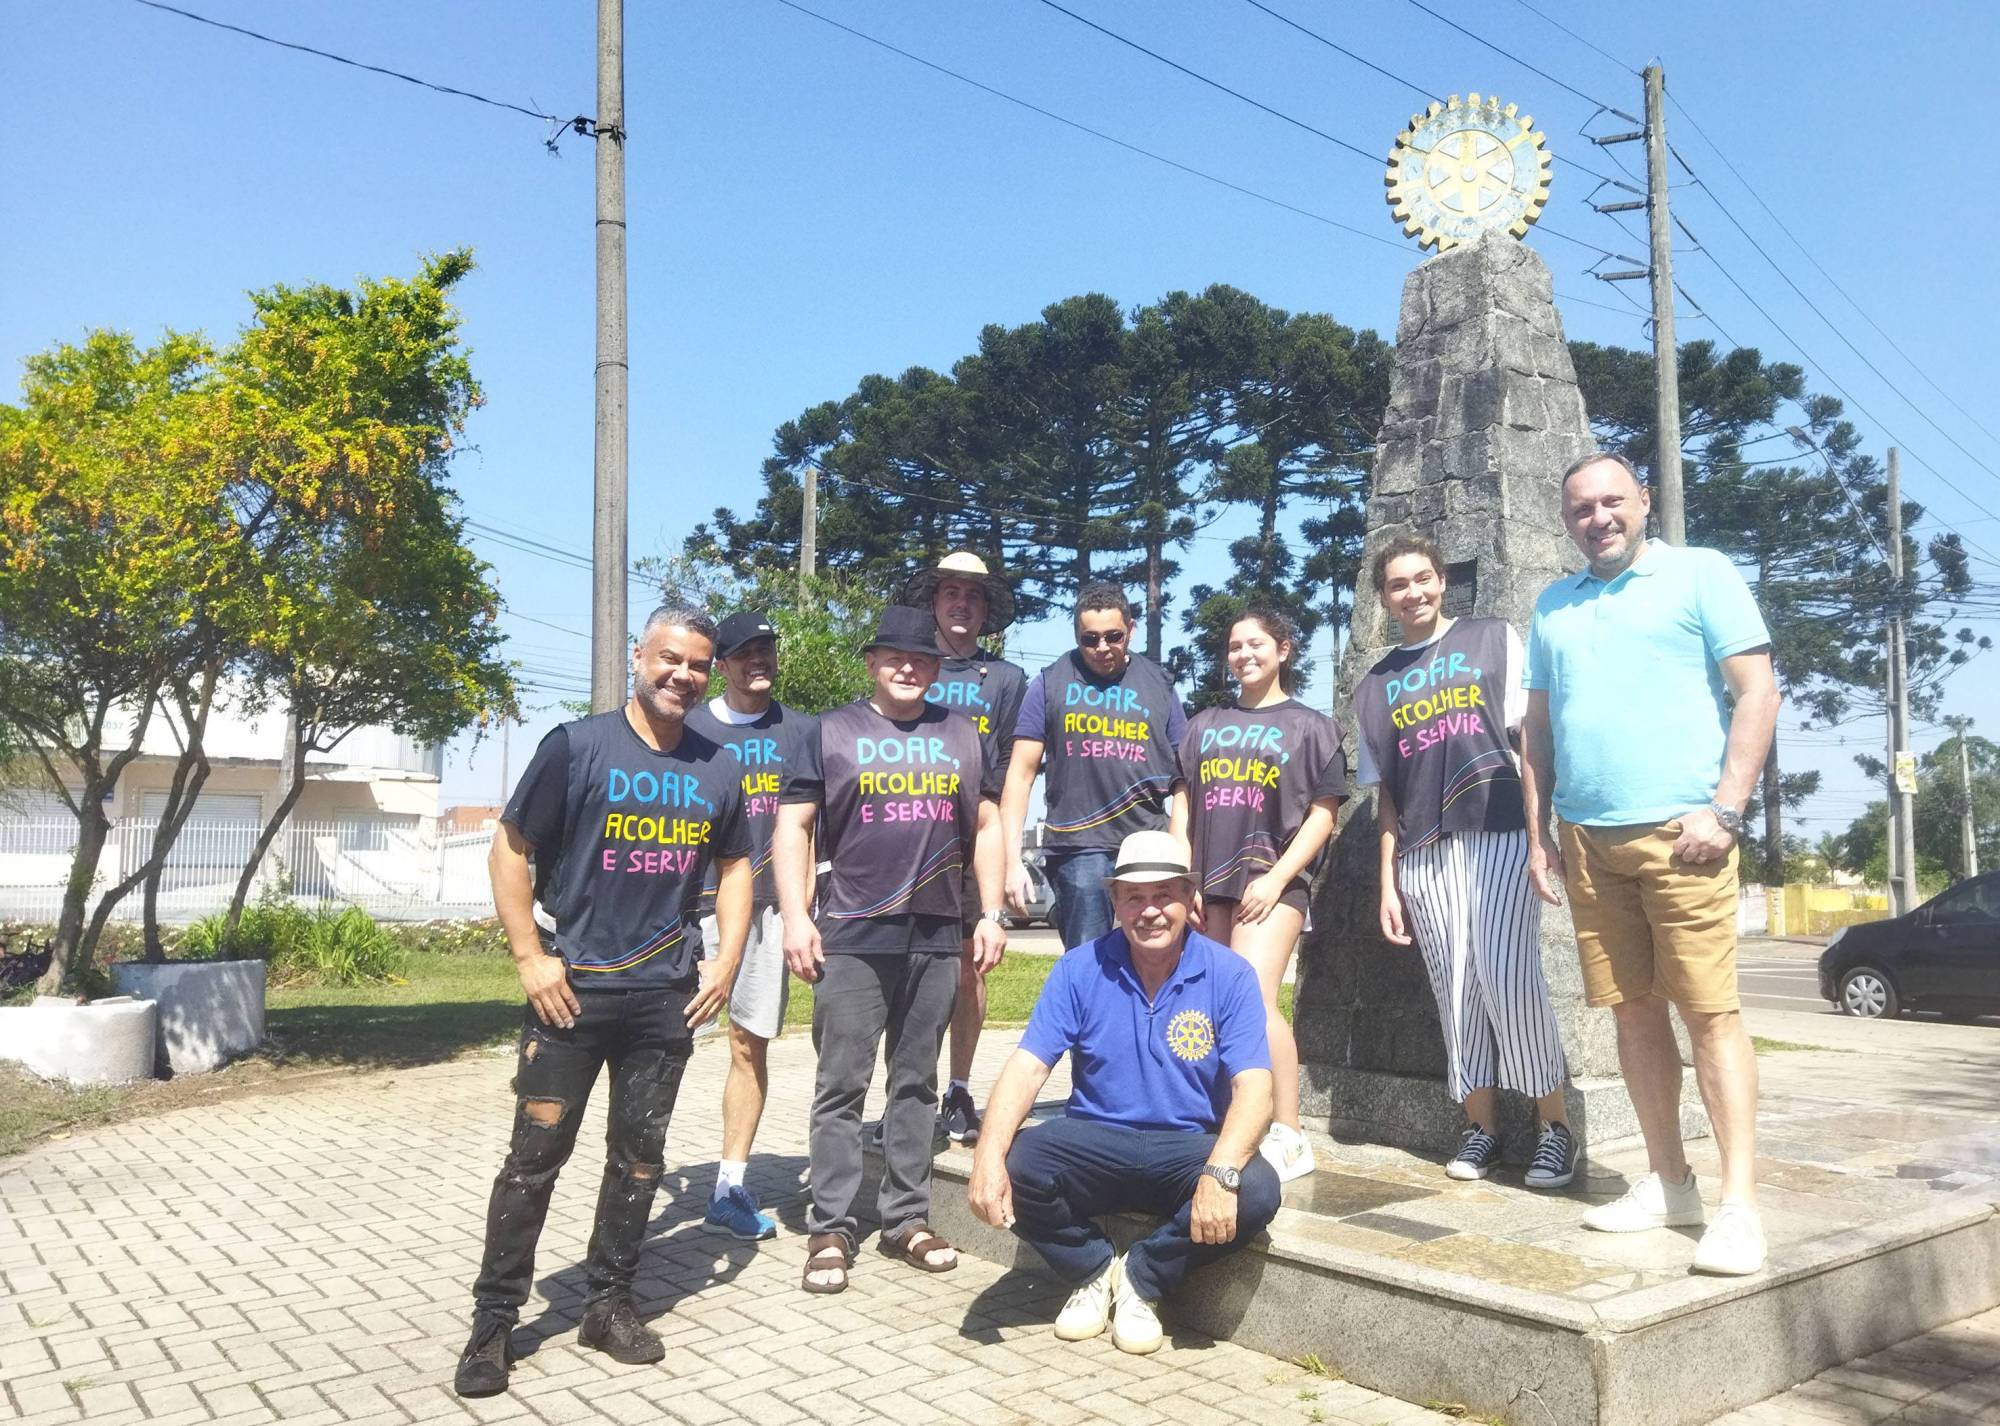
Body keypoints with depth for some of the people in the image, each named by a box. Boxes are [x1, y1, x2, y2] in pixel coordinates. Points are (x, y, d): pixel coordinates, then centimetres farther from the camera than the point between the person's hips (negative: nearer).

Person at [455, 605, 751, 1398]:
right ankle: (493, 1321, 13)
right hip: (572, 989, -4)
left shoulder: (717, 771, 6)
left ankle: (611, 1303, 26)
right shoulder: (577, 747, -6)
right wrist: (530, 956, -11)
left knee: (639, 1153, 11)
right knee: (536, 1153, 1)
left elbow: (735, 866, 16)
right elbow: (511, 851, -5)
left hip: (666, 997, 4)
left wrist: (727, 961, 4)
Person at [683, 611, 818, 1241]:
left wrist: (799, 904, 6)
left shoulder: (800, 731, 11)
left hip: (767, 905, 2)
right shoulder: (689, 728, 5)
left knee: (751, 1043, 4)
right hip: (696, 901, -2)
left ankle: (730, 1185, 12)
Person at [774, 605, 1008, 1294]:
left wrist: (991, 914, 8)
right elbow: (792, 825, 2)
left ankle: (907, 1220, 19)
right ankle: (831, 1229, 7)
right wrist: (795, 917, -7)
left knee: (916, 1083, 10)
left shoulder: (961, 735, 14)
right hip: (851, 939, -3)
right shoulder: (832, 732, 5)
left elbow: (986, 825, 16)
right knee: (841, 1086, -1)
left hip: (936, 939, 3)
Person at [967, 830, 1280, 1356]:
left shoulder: (1229, 975, -7)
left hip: (1190, 1147, -1)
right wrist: (988, 1157, -27)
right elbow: (1027, 1068, -10)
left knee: (1256, 1190, -30)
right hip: (1095, 1141, 1)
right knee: (1014, 1165, -26)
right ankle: (1093, 1271, 3)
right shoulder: (1080, 970, -3)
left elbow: (1253, 1089, -15)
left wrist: (1221, 1172, -35)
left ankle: (1141, 1278, -3)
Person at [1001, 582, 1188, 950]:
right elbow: (1021, 773, 4)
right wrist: (1012, 860, -4)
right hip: (1078, 848, -1)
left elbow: (1183, 779, 11)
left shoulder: (1160, 685, 11)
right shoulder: (1050, 683, 7)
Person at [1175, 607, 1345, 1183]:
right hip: (1209, 883, 4)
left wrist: (1277, 878, -9)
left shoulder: (1308, 725, 8)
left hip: (1272, 881, -4)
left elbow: (1323, 812, 1)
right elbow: (1184, 806, 16)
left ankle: (1289, 1136, -10)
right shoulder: (1205, 725, 18)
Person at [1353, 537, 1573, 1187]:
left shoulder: (1494, 640, 10)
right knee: (1456, 992, 3)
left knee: (1507, 979, -12)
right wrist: (1388, 883, 11)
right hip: (1423, 855, 3)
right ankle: (1481, 1126, 12)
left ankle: (1554, 1124, -1)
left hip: (1500, 835, -3)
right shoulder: (1375, 687, 18)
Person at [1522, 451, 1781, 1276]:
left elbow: (1757, 692, -3)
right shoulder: (1553, 606, 18)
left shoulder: (1700, 574, 3)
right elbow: (1538, 725, 19)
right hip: (1587, 838, 5)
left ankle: (1740, 1204, -1)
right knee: (1634, 1012, 8)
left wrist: (1724, 810, -12)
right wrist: (1538, 829, 12)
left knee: (1709, 1013, -7)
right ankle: (1668, 1183, 17)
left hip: (1679, 829, -5)